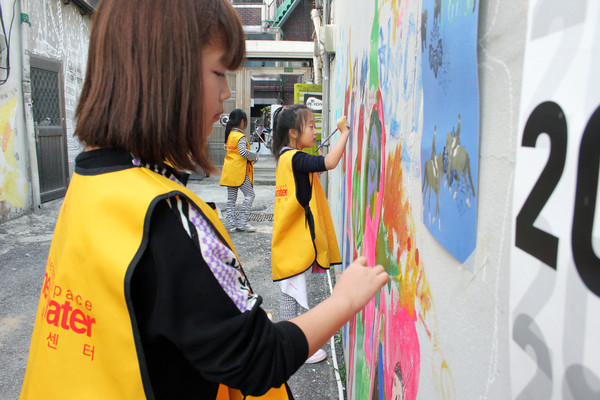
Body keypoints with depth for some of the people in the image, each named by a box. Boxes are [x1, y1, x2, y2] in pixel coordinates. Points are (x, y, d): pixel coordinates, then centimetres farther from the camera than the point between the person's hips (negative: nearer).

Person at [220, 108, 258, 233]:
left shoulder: (229, 135, 13)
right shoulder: (240, 136, -14)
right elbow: (243, 152, -24)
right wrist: (255, 155, -7)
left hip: (229, 171, 9)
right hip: (239, 171, -9)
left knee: (231, 197, 9)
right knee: (249, 194, 0)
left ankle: (232, 224, 12)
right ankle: (242, 222, -3)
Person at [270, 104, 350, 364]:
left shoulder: (287, 157, 13)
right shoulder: (295, 158, -18)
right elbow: (329, 162, -29)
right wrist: (344, 133, -19)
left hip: (294, 240, 10)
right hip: (294, 242, -10)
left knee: (290, 293, 20)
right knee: (293, 293, 1)